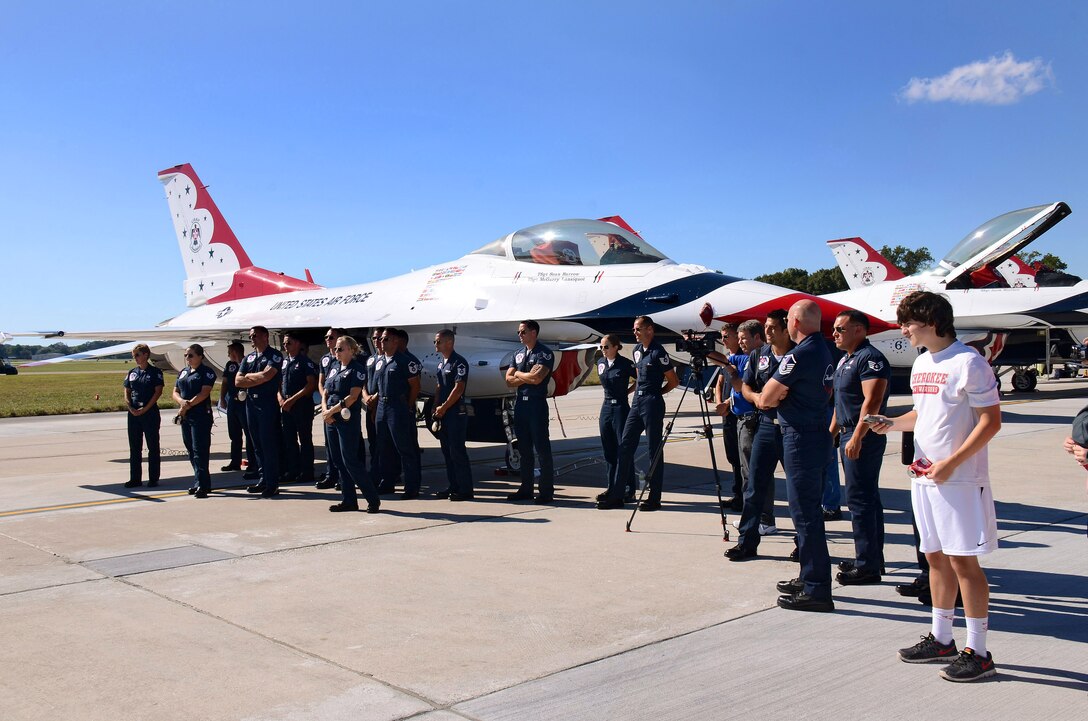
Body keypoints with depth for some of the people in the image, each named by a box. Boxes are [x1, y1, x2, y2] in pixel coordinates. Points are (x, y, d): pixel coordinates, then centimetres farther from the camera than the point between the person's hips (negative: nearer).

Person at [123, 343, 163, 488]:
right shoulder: (132, 373, 11)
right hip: (133, 414, 5)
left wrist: (145, 409, -15)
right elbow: (127, 392, 11)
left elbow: (158, 392, -9)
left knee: (153, 447, 1)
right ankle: (135, 478, 15)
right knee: (134, 447, 8)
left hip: (150, 413, -5)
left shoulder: (155, 372, -3)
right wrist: (131, 408, -6)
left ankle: (153, 478, 8)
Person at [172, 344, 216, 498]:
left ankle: (202, 485, -9)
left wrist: (188, 405, -15)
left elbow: (204, 393, -14)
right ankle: (201, 483, 17)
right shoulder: (183, 373, 18)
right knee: (191, 450, 10)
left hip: (201, 416, -8)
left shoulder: (207, 372, -4)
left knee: (199, 450, -10)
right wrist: (182, 402, -9)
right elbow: (175, 392, 12)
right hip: (185, 416, 8)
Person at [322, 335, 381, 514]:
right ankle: (349, 500, 17)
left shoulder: (357, 369, -8)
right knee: (338, 460, 9)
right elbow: (325, 393, 14)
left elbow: (353, 396, -15)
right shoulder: (333, 367, 14)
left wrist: (332, 410, -15)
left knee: (350, 460, -10)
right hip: (331, 420, 8)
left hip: (348, 420, -8)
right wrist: (325, 410, -4)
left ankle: (373, 499, -2)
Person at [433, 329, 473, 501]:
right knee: (447, 451, 11)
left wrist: (443, 407, -14)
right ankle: (453, 487, 19)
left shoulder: (459, 362, -11)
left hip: (456, 412, -9)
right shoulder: (441, 363, 16)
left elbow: (458, 388, -17)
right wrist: (435, 407, 7)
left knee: (457, 451, -8)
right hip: (443, 413, 9)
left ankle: (465, 490, -3)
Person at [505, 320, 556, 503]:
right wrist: (528, 376, -7)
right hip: (520, 402, 7)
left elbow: (537, 378, -19)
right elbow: (509, 380, 9)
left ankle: (546, 491, -1)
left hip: (537, 403, -7)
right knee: (524, 447, 11)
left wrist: (519, 374, -2)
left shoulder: (545, 353, -6)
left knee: (542, 447, -5)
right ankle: (526, 489, 18)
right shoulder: (518, 353, 15)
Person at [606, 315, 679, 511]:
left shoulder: (658, 352, -11)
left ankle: (654, 497, 5)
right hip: (637, 402, 8)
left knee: (655, 450, -1)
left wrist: (655, 392, 1)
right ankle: (616, 492, 12)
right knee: (625, 445, 6)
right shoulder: (637, 350, 12)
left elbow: (673, 381, -7)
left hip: (652, 403, -8)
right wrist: (637, 389, 13)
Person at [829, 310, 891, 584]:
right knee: (868, 498, 15)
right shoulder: (845, 360, 17)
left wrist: (856, 438, -27)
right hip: (850, 436, 10)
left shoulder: (870, 358, -15)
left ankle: (868, 565, -3)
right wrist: (832, 431, 22)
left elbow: (872, 402, -24)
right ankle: (873, 559, 23)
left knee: (860, 499, -8)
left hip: (863, 439, -10)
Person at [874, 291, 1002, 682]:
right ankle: (941, 639, 26)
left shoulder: (968, 362, -13)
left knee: (962, 561, -4)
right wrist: (891, 423, 4)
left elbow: (991, 421, -15)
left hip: (959, 479, -8)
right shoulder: (921, 363, 13)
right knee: (936, 558, 14)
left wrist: (952, 463, -20)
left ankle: (978, 653, 5)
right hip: (924, 476, 8)